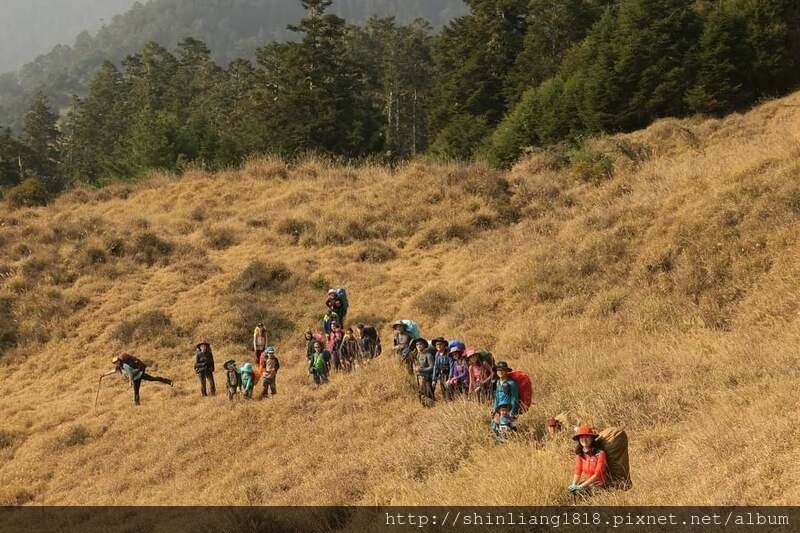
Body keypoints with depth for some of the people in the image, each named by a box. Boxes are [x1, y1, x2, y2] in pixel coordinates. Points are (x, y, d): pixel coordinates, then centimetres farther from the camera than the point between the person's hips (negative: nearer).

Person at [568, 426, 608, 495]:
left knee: (579, 491, -25)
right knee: (569, 490, -16)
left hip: (598, 484, -5)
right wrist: (574, 485, -16)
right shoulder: (579, 454, 2)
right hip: (587, 482, 5)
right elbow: (577, 472, 3)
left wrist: (581, 486, -20)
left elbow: (597, 475, -16)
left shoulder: (600, 454, -15)